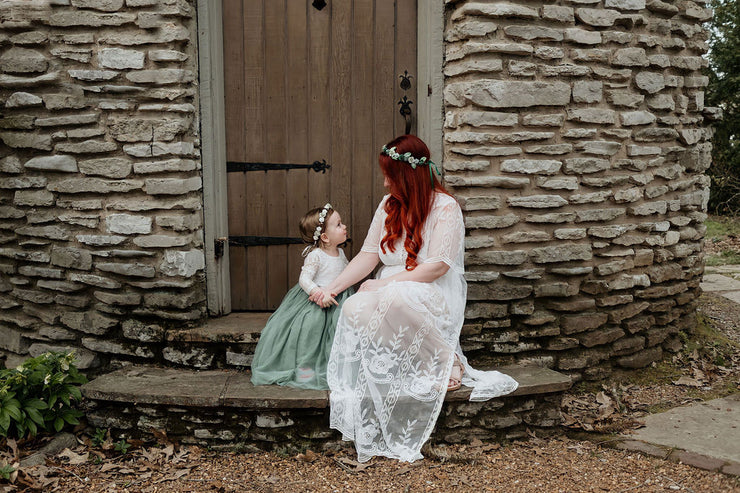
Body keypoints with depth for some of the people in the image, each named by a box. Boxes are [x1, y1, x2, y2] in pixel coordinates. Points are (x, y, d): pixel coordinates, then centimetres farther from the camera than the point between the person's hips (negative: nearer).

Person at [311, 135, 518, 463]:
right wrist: (331, 288, 1)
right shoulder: (389, 205, 14)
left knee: (395, 298, -40)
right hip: (391, 295, 6)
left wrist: (384, 283, -16)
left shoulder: (446, 208, -6)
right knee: (353, 310, -29)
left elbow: (437, 266, -14)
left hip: (434, 296, -5)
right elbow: (368, 256, 12)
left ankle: (446, 361, -20)